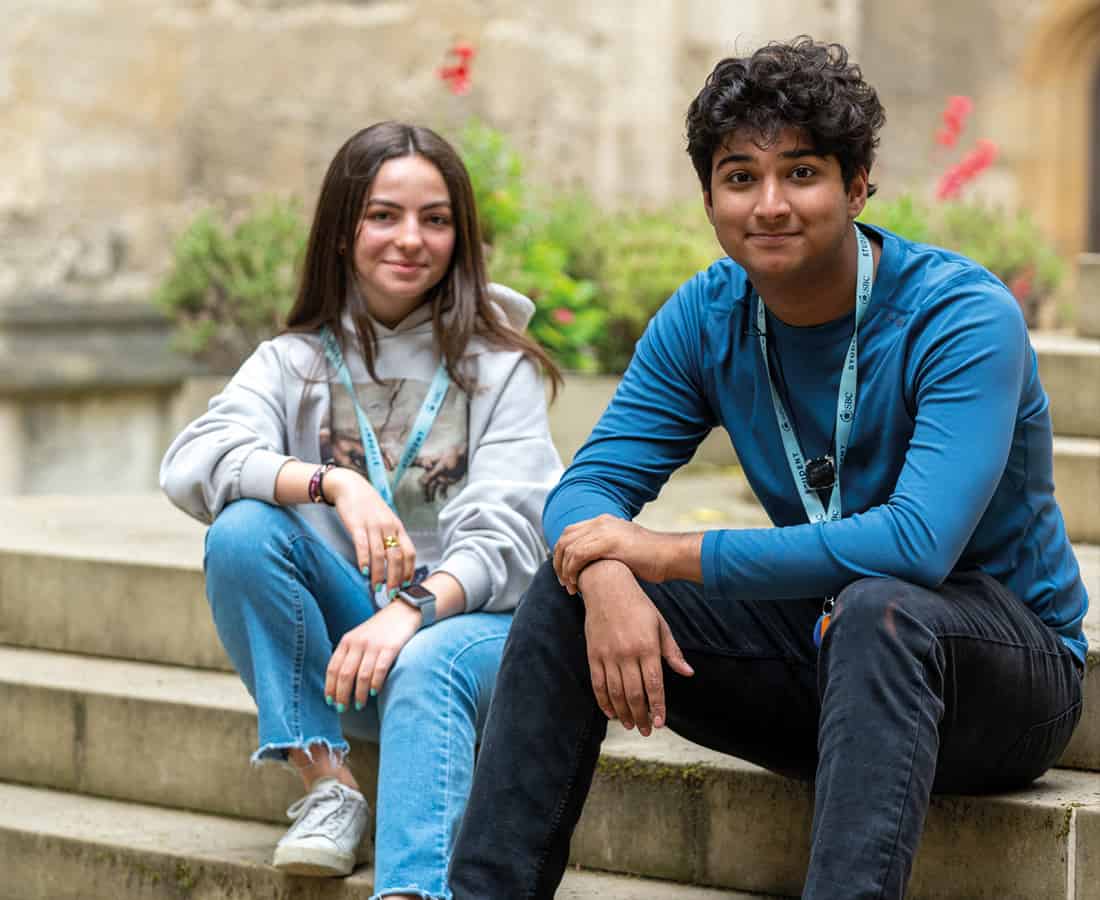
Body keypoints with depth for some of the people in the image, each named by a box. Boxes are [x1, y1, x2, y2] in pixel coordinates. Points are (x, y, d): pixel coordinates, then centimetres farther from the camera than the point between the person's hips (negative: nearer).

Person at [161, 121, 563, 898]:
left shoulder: (500, 368, 1)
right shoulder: (295, 362, 6)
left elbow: (505, 536, -10)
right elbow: (191, 464, -13)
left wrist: (413, 610, -31)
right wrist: (332, 483, -29)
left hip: (467, 621, -2)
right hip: (343, 635, 3)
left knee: (425, 668, -36)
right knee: (243, 530, -23)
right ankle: (327, 786, -19)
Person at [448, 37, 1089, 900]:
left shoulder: (965, 318, -21)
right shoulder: (707, 315, -2)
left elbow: (917, 545, -33)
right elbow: (588, 488, -4)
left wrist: (672, 555, -28)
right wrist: (608, 579, -30)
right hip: (818, 650, 6)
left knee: (877, 609, -38)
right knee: (571, 592, -9)